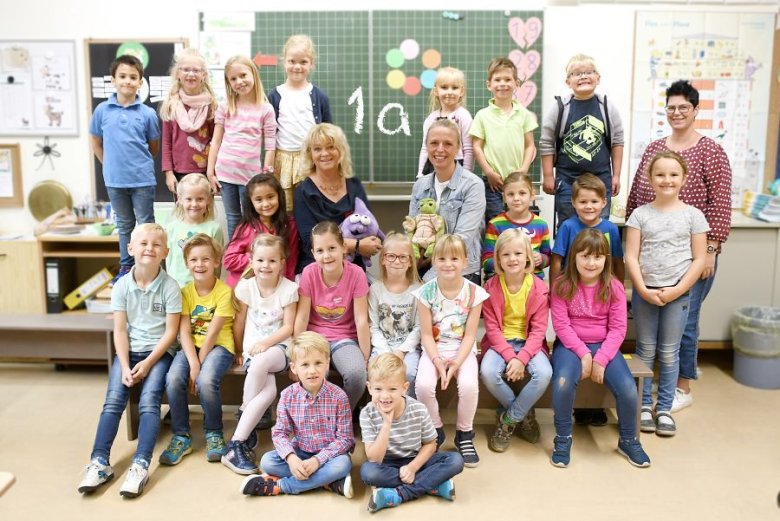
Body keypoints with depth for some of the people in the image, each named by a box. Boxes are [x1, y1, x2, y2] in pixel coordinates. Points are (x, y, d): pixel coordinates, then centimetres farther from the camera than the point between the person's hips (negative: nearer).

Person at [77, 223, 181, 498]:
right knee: (113, 401, -14)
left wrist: (147, 363, -15)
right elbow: (119, 330, 0)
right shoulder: (121, 286, 0)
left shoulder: (170, 286, -8)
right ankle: (99, 462, -13)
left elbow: (171, 332, -8)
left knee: (148, 401, -21)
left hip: (158, 352, -3)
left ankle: (140, 465, -24)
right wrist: (125, 366, -11)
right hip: (129, 351, 3)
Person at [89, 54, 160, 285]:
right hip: (114, 179, 2)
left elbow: (154, 147, 5)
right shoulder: (102, 110, -2)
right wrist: (110, 164, 7)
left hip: (142, 179, -2)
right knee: (124, 225, 17)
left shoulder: (147, 113, -6)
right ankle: (126, 267, 28)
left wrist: (140, 163, 4)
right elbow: (96, 142, 11)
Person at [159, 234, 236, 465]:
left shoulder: (224, 292, -9)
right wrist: (193, 363, -20)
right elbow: (184, 332, -6)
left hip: (219, 346, -4)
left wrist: (198, 365, -17)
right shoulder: (185, 292, 3)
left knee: (206, 381, -32)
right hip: (191, 347, 4)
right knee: (173, 379, -24)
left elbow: (212, 333, -13)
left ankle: (214, 433, -6)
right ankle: (181, 436, -5)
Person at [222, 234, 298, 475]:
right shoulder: (246, 286, 0)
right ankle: (238, 443, -17)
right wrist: (239, 351, 8)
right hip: (252, 348, 1)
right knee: (269, 391, -30)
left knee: (260, 363, -38)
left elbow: (288, 328, -5)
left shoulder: (289, 288, -4)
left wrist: (266, 343, -18)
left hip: (278, 347, 0)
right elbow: (239, 323, 7)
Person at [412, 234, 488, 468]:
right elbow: (427, 334, -6)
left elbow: (470, 335, -7)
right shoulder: (427, 292, -9)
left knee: (469, 385, -28)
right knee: (423, 385, -27)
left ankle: (464, 434, 1)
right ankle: (435, 430, 3)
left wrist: (457, 362, -19)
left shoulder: (474, 292, -9)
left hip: (463, 350, 0)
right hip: (434, 350, 0)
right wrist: (438, 361, -19)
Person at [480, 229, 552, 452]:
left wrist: (522, 359, -24)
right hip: (500, 342, 0)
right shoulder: (490, 287, -7)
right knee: (488, 372, -30)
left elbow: (538, 330, -10)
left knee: (544, 373, -30)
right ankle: (524, 414, -2)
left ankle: (508, 420, -7)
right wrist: (510, 356, -22)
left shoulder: (539, 288, -9)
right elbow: (492, 328, -9)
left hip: (529, 342, 0)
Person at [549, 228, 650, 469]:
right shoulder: (562, 285, -6)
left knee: (628, 389, -21)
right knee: (563, 383, -32)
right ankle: (563, 438, -6)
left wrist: (600, 359, -16)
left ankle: (628, 440, 10)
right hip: (570, 345, -2)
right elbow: (561, 325, -9)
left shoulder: (614, 287, -1)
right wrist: (583, 354, -18)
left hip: (603, 345, 2)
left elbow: (618, 328, -5)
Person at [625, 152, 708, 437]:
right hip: (644, 293, 0)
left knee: (669, 353, 8)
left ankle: (664, 408, 19)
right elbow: (631, 257, -3)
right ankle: (644, 405, 20)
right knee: (645, 351, 9)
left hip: (678, 293, 0)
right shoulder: (640, 214, 1)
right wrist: (643, 290, -14)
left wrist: (676, 290, -11)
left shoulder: (693, 215, 0)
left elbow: (699, 259, -2)